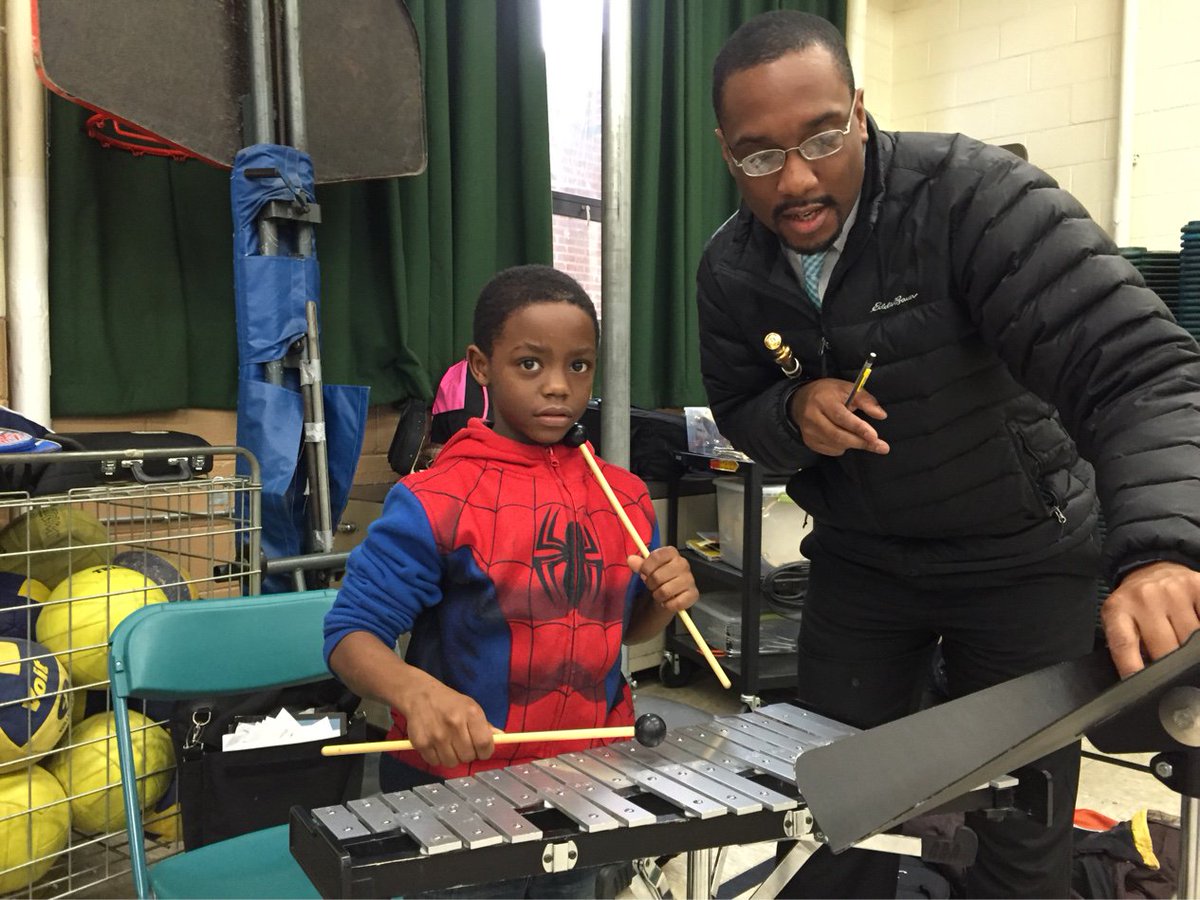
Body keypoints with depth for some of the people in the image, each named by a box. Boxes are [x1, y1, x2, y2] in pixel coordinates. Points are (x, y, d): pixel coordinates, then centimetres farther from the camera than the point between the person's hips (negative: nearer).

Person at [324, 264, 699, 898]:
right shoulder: (436, 502, -17)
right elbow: (350, 634, -16)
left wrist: (664, 601, -11)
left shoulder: (624, 497, -1)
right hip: (457, 791, -4)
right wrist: (417, 691, -35)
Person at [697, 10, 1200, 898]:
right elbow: (738, 416, 3)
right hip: (858, 559, 4)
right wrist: (794, 413, -22)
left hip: (1020, 557, -3)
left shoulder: (975, 196, -26)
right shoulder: (731, 270, -9)